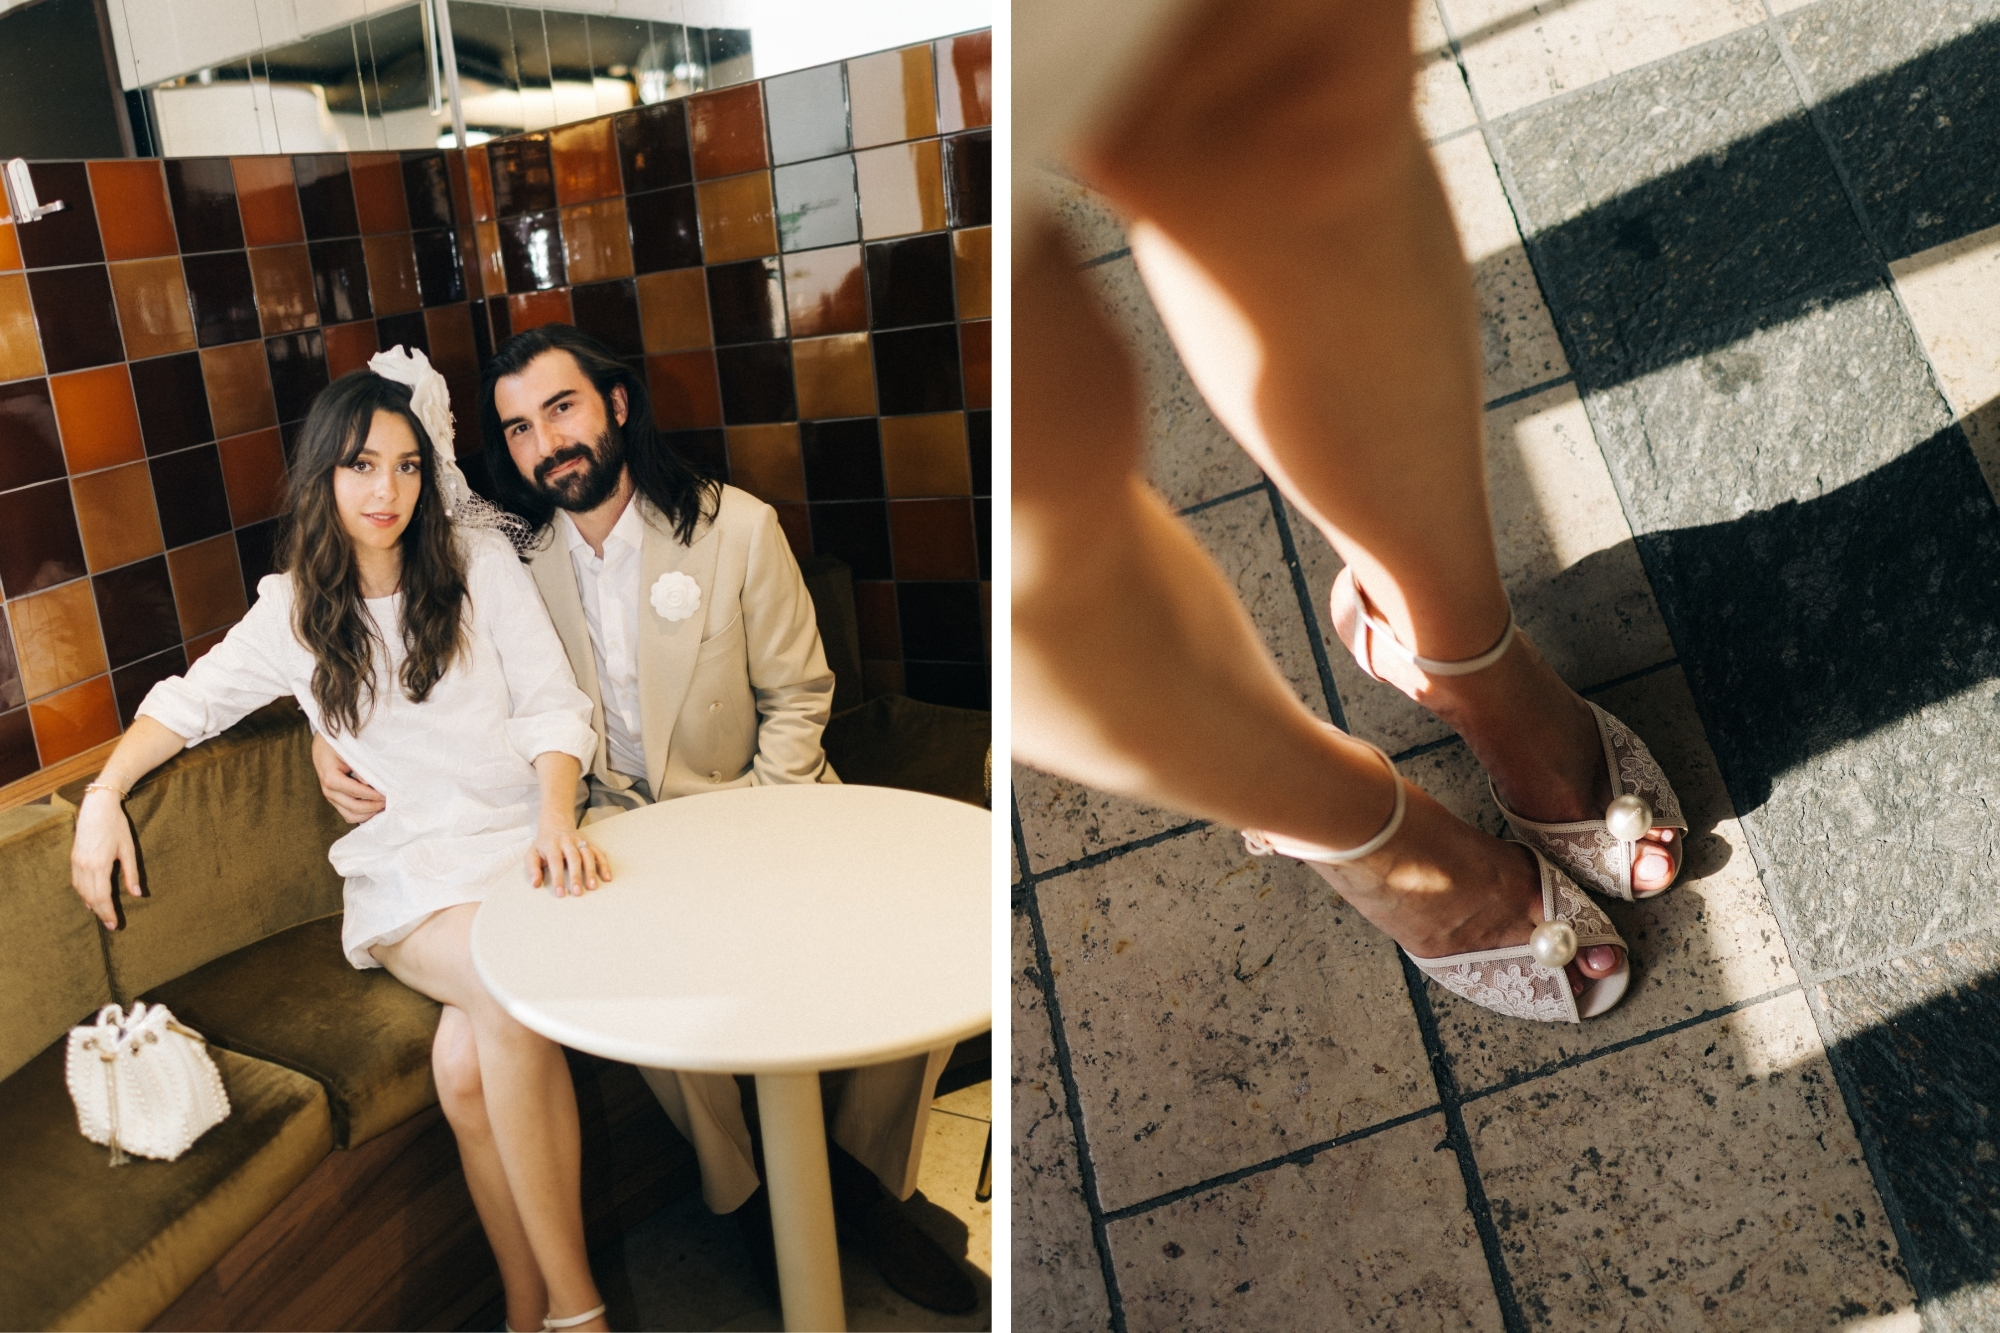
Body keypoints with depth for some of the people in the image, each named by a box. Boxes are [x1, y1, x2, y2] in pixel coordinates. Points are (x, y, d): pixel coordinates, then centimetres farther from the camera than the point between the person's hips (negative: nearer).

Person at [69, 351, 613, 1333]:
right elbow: (191, 700, 23)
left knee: (469, 1056, -29)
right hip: (408, 875, 1)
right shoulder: (293, 611, 11)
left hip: (520, 841, 0)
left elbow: (552, 706, 0)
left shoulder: (481, 563, 5)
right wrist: (104, 793, 6)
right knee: (515, 995, -31)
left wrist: (557, 817, -17)